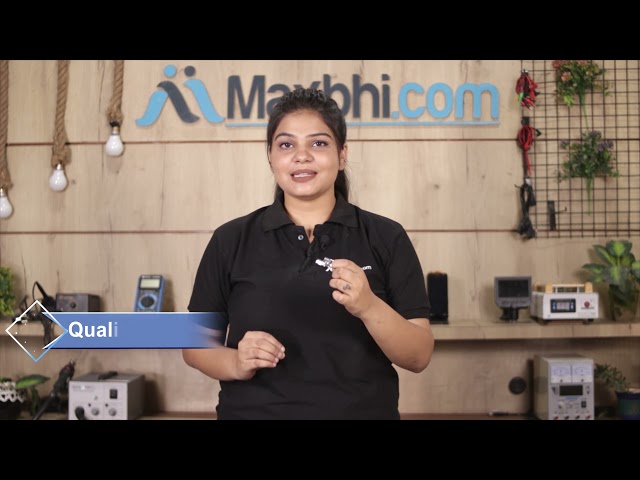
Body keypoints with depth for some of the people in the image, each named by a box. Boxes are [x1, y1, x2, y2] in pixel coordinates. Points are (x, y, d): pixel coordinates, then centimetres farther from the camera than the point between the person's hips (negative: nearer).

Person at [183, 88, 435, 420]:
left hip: (363, 411, 0)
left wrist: (368, 307, -26)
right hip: (252, 410, 1)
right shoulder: (230, 241, -3)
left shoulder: (386, 238, -6)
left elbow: (419, 356, -8)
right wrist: (236, 363, -18)